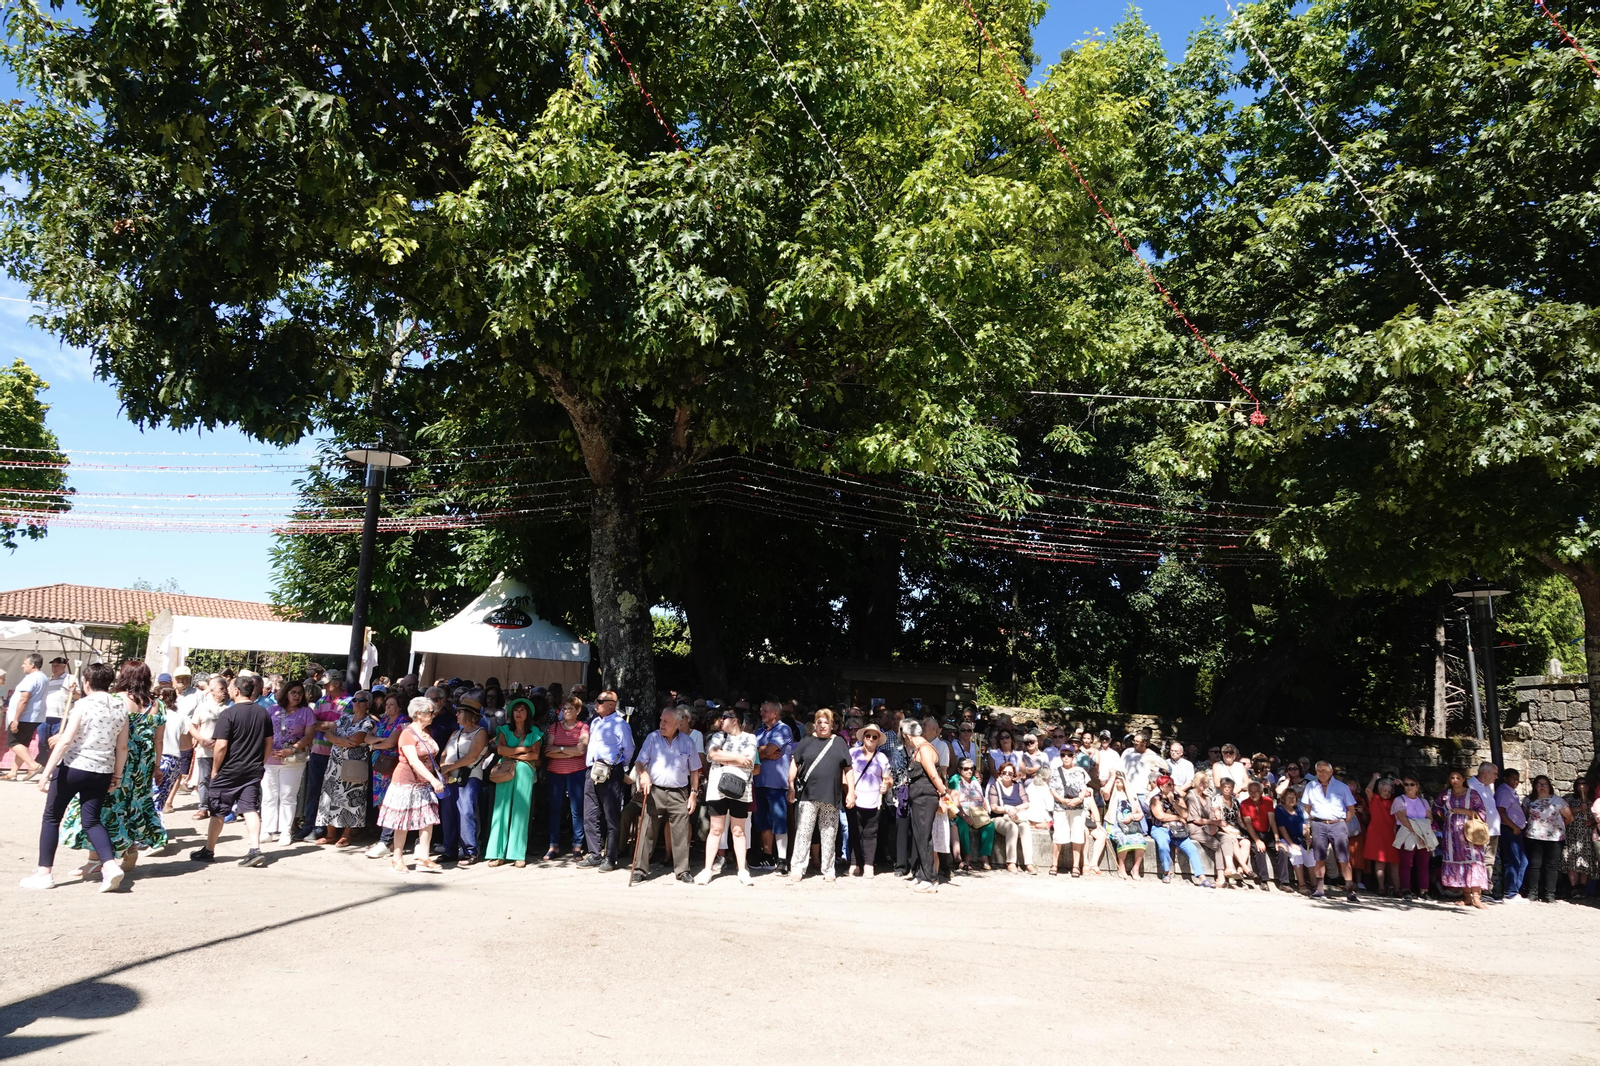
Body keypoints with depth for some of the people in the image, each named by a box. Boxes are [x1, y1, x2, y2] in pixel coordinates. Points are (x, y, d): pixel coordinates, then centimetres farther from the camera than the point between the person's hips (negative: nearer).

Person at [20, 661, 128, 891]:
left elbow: (65, 740, -16)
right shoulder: (121, 708, 5)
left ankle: (44, 872, 16)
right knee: (91, 821, 10)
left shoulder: (83, 705, -10)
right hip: (101, 772, 5)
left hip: (72, 768, -4)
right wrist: (117, 775, 16)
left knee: (51, 817, 12)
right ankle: (110, 865, -8)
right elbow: (122, 747, 8)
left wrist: (47, 772, -14)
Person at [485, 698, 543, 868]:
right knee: (502, 809, -5)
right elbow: (500, 749, -3)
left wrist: (512, 755, -3)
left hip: (524, 771, -1)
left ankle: (518, 854, -4)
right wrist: (522, 749, -3)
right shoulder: (504, 730, 13)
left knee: (521, 811, -4)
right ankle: (498, 853, -5)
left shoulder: (534, 732, 11)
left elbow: (535, 754, -1)